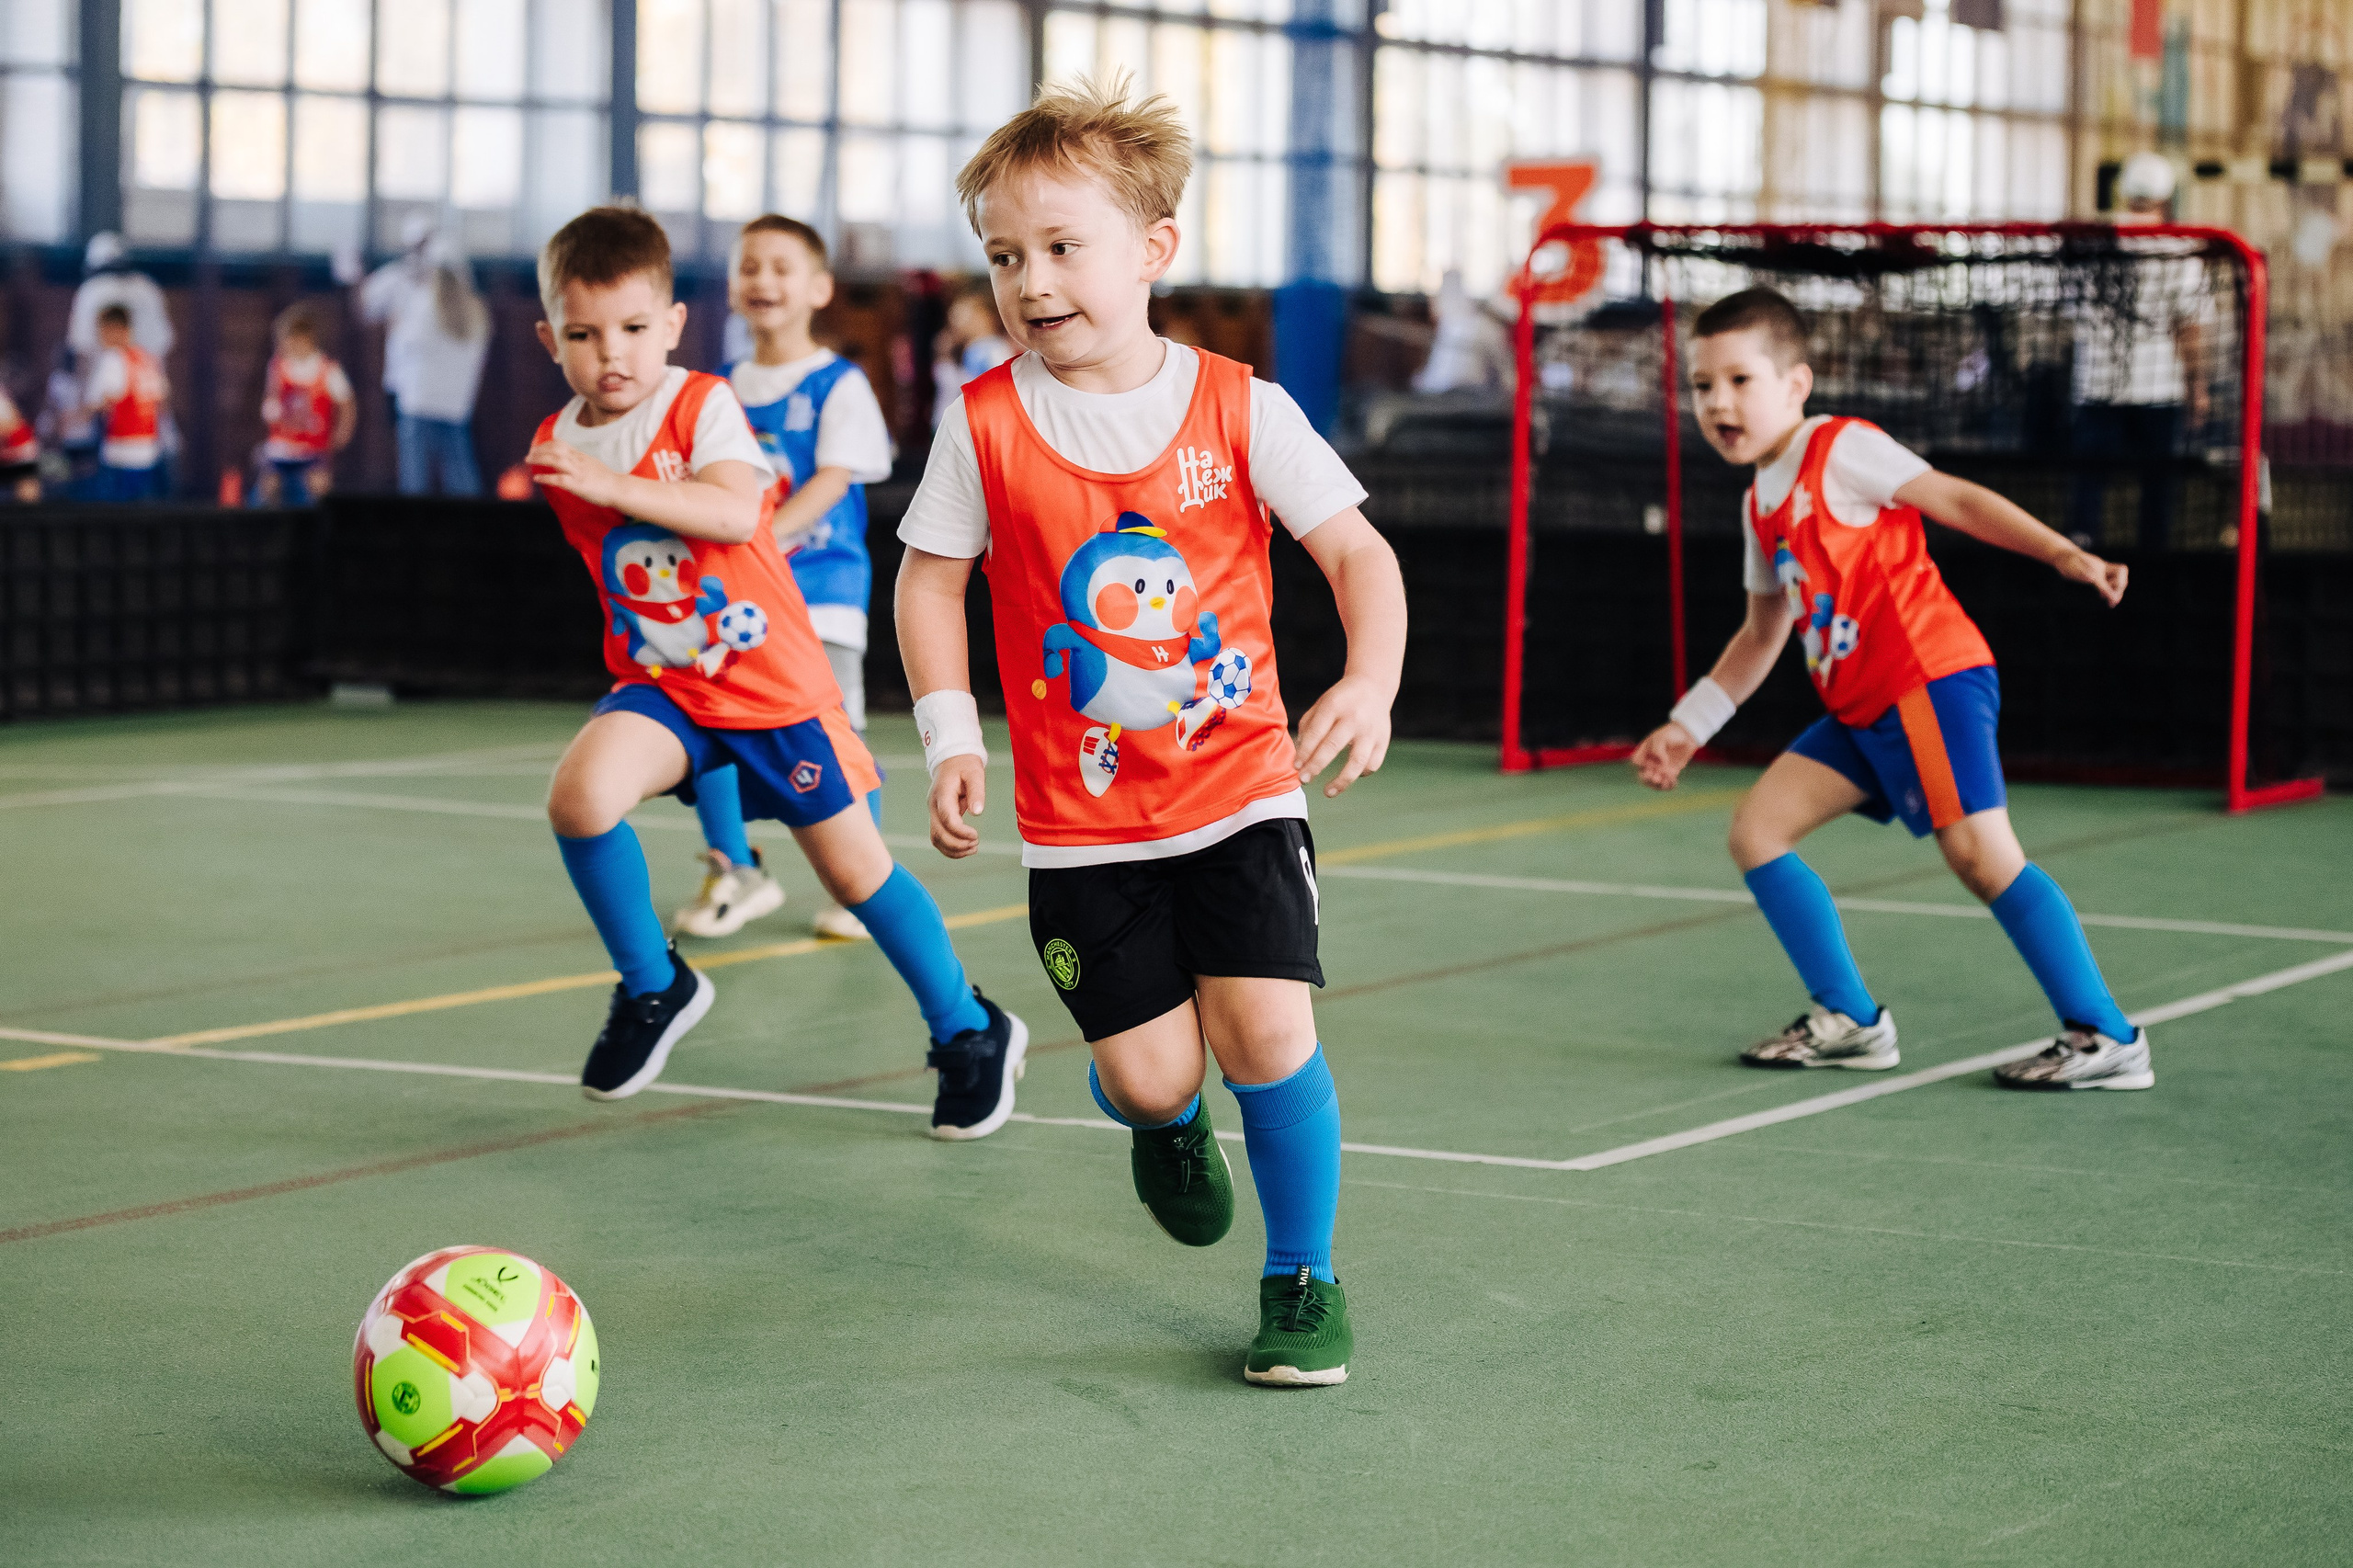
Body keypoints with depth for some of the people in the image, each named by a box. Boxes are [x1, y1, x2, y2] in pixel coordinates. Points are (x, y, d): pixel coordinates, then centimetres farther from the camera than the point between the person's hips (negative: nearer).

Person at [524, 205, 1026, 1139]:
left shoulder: (702, 406, -13)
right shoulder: (560, 446, 1)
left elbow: (735, 510, -32)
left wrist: (611, 484, -36)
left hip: (772, 678, -3)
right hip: (661, 681, 4)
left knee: (852, 864, 3)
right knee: (581, 792, -25)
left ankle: (970, 1033, 23)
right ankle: (654, 990, -3)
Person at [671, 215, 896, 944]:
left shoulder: (839, 385, -3)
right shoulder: (724, 390, 13)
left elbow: (833, 480, -13)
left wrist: (765, 534, -24)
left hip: (819, 586, -5)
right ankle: (733, 871, 15)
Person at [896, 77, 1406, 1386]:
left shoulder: (1239, 407, -7)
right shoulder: (986, 425, -5)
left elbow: (1356, 550, -5)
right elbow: (930, 580, 5)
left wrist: (1372, 684, -23)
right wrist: (952, 738, -6)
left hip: (1240, 784, -1)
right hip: (1080, 812, 1)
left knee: (1265, 1025, -14)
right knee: (1146, 1070, -3)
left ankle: (1305, 1278, 7)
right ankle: (1169, 1125, 37)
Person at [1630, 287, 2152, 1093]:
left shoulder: (1840, 449, -5)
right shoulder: (1761, 506, 18)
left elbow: (1955, 499, -10)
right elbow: (1762, 636, 28)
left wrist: (2064, 554, -19)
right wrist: (1687, 725, 28)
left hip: (1929, 679, -9)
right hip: (1858, 709, 9)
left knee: (1979, 851, -17)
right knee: (1757, 829, 3)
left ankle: (2106, 1039, -13)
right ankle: (1850, 1020, 8)